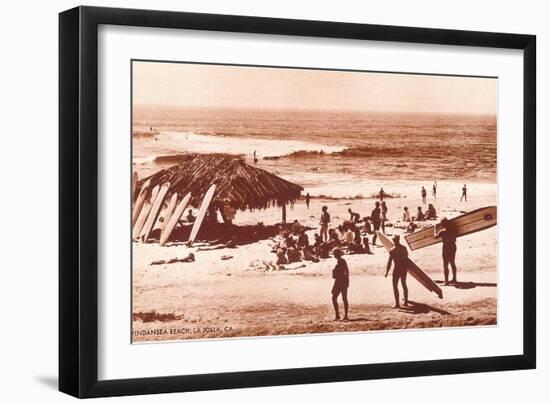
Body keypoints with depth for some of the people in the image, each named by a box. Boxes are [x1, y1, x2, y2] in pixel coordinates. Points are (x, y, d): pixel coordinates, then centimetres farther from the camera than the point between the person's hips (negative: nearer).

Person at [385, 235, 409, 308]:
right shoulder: (404, 248, -1)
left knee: (395, 286, 3)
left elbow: (389, 262, -16)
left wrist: (387, 272, -9)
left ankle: (397, 304, 0)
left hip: (397, 269, -6)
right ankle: (406, 301, 31)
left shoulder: (392, 251, -18)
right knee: (404, 284, 22)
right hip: (404, 269, 6)